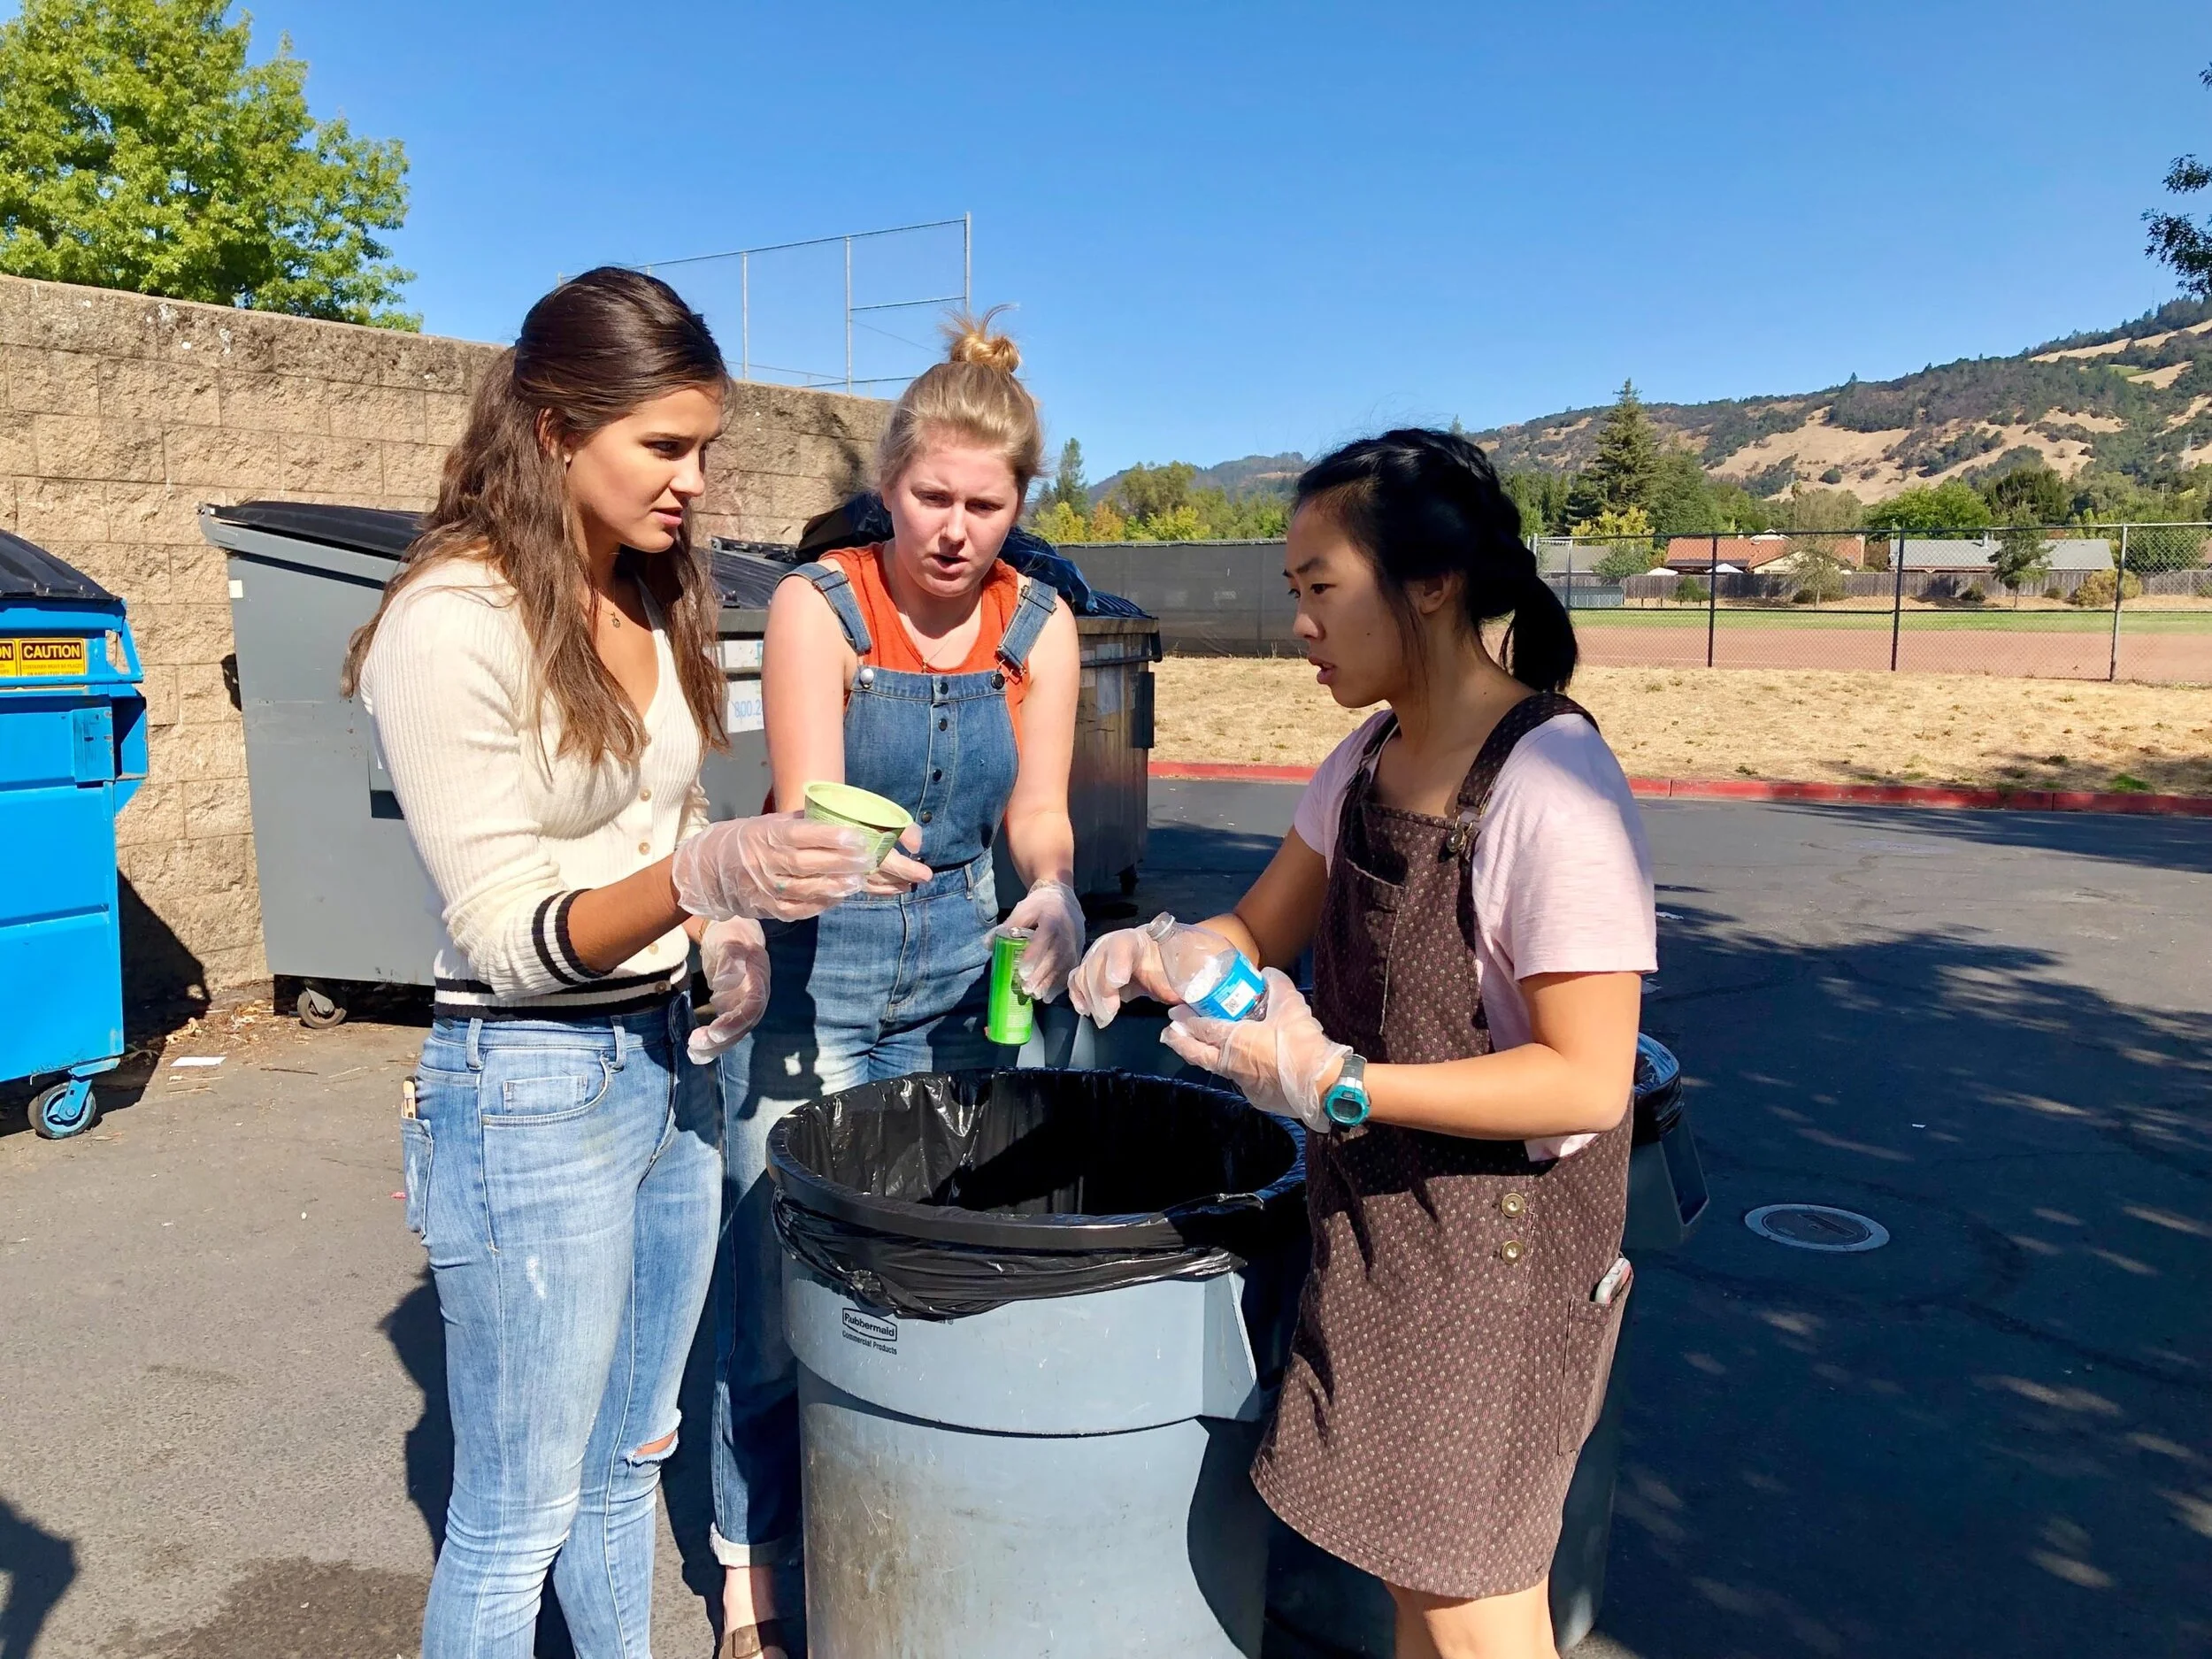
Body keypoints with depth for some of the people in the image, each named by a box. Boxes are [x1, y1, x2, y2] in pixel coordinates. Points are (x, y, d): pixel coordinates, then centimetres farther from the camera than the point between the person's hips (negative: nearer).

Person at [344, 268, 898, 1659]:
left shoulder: (658, 598, 6)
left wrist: (727, 925, -2)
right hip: (530, 1089, -7)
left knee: (628, 1465, 21)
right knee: (518, 1522, 9)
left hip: (670, 1061, 7)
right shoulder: (454, 621, -18)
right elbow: (508, 936, -18)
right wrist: (700, 877, -35)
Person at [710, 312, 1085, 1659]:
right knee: (783, 1293, 0)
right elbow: (805, 814, -20)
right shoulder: (819, 607, -13)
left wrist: (1054, 896, -25)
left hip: (959, 981, 4)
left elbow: (1039, 817, -3)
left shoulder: (1039, 627, -2)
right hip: (813, 979, -3)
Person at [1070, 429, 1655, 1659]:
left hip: (1498, 1246, -7)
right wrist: (1153, 954, -8)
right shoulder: (1367, 763, 3)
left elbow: (1587, 1082, -23)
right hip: (1380, 1228, 7)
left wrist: (1332, 1085, -27)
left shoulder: (1552, 788, -23)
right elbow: (1262, 934, 13)